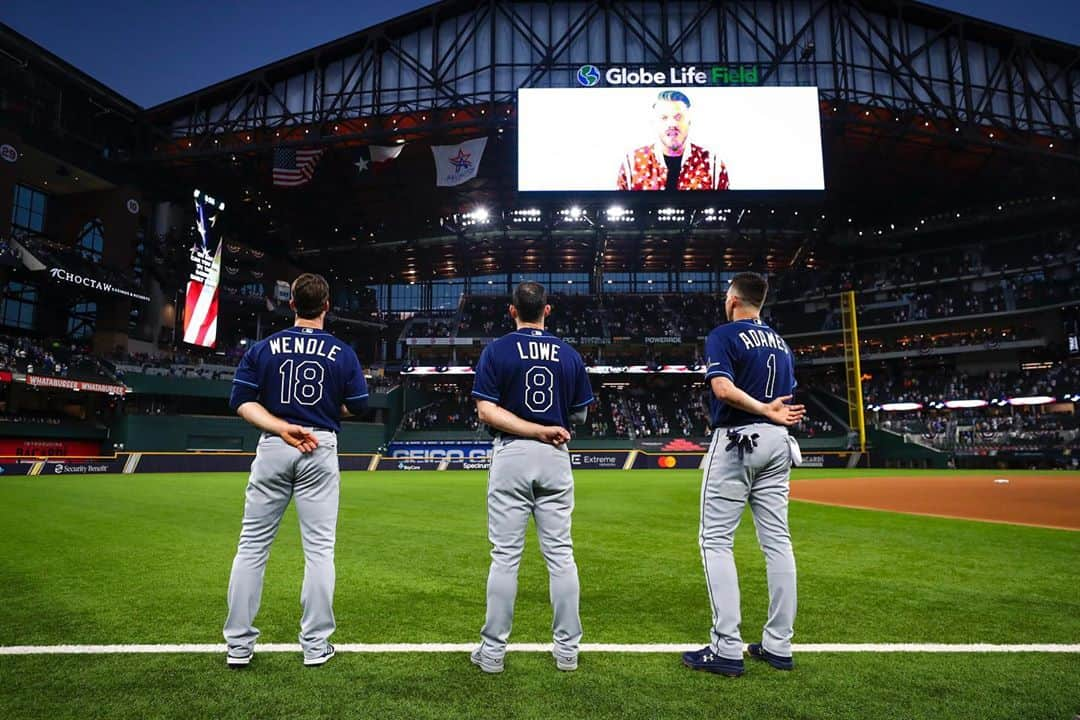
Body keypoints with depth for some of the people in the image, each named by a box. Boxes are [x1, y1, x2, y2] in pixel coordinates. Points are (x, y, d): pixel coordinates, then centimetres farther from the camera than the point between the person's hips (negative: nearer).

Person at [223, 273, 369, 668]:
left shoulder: (262, 348, 3)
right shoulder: (342, 352, -1)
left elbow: (243, 401, -4)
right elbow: (357, 406, 1)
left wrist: (282, 427, -13)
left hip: (271, 448, 2)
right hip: (320, 449, -1)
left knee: (252, 545, 10)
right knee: (319, 548, 5)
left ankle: (238, 644, 16)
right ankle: (316, 645, 12)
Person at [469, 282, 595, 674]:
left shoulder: (496, 351, -3)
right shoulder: (570, 355, 4)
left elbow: (486, 411, -12)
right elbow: (580, 415, 9)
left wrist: (540, 431, -12)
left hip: (511, 455, -2)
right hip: (556, 457, 2)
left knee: (505, 555, 3)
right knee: (560, 553, 9)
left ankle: (493, 650, 11)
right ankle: (567, 649, 16)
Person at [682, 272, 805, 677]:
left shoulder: (724, 335, -5)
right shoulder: (781, 343, 17)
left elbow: (723, 388, -22)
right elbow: (787, 402, 17)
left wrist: (764, 411, -16)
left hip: (737, 440, -7)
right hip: (778, 444, 8)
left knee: (716, 540, -3)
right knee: (777, 541, 9)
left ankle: (727, 650, -5)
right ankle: (779, 646, 15)